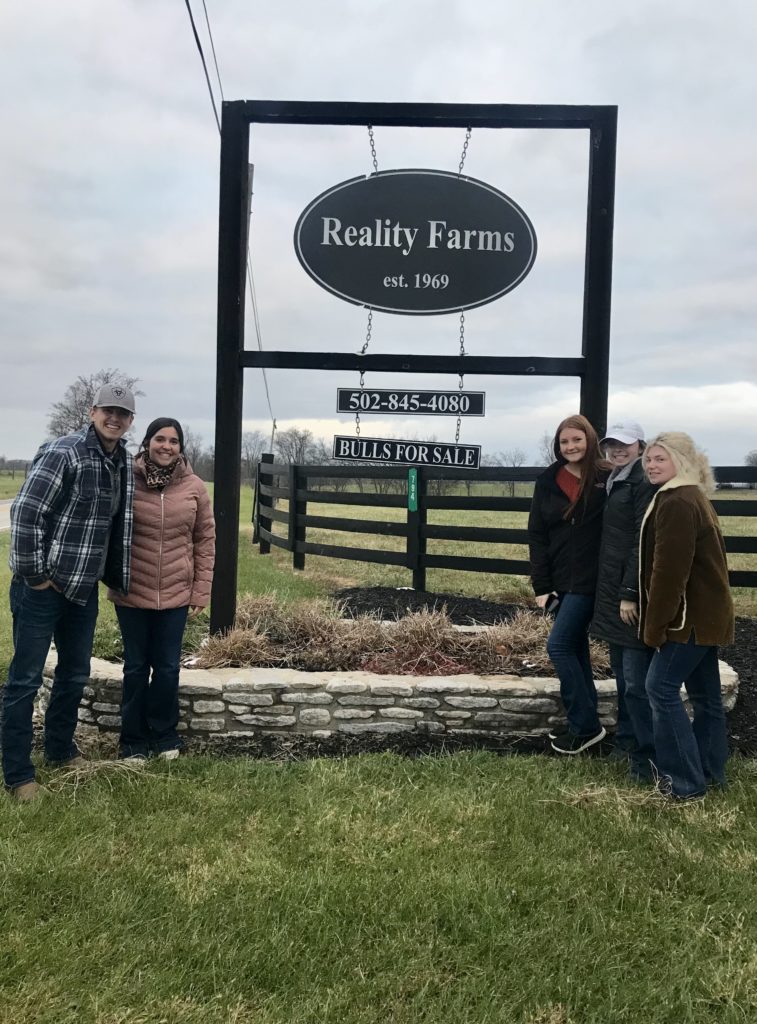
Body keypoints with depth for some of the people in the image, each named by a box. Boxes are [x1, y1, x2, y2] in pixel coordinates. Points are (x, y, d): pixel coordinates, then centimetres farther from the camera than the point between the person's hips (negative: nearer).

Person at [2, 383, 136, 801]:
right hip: (42, 587, -7)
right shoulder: (63, 453, -17)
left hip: (84, 587, 8)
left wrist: (115, 577, 12)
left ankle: (61, 749, 36)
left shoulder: (124, 462, 6)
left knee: (75, 673, 18)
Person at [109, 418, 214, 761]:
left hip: (176, 594, 1)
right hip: (132, 592, -1)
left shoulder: (194, 487, -2)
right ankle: (133, 740, 25)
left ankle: (164, 735, 29)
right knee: (135, 667, 11)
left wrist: (201, 591, 1)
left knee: (167, 667, 11)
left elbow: (205, 541, 2)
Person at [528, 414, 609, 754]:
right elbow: (536, 535, 3)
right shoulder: (548, 481, 3)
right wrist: (541, 585, -2)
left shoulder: (606, 479, -8)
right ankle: (585, 723, 23)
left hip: (589, 580, -5)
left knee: (559, 645, -9)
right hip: (560, 581, 5)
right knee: (575, 648, 12)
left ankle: (585, 725, 4)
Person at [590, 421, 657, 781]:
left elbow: (644, 543, -17)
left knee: (636, 680, -7)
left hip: (634, 595, -9)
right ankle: (626, 739, 30)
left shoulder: (644, 483, -12)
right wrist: (612, 592, 17)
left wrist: (630, 593, -19)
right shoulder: (614, 482, 17)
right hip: (612, 592, 9)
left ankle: (647, 753, 3)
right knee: (622, 673, 18)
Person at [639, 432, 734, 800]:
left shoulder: (676, 504, -19)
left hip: (692, 615, -10)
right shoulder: (692, 497, 15)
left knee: (661, 687, -7)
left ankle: (686, 781, -1)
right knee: (704, 694, 16)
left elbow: (669, 570, -23)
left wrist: (656, 624, -18)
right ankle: (710, 770, 27)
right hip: (706, 611, 11)